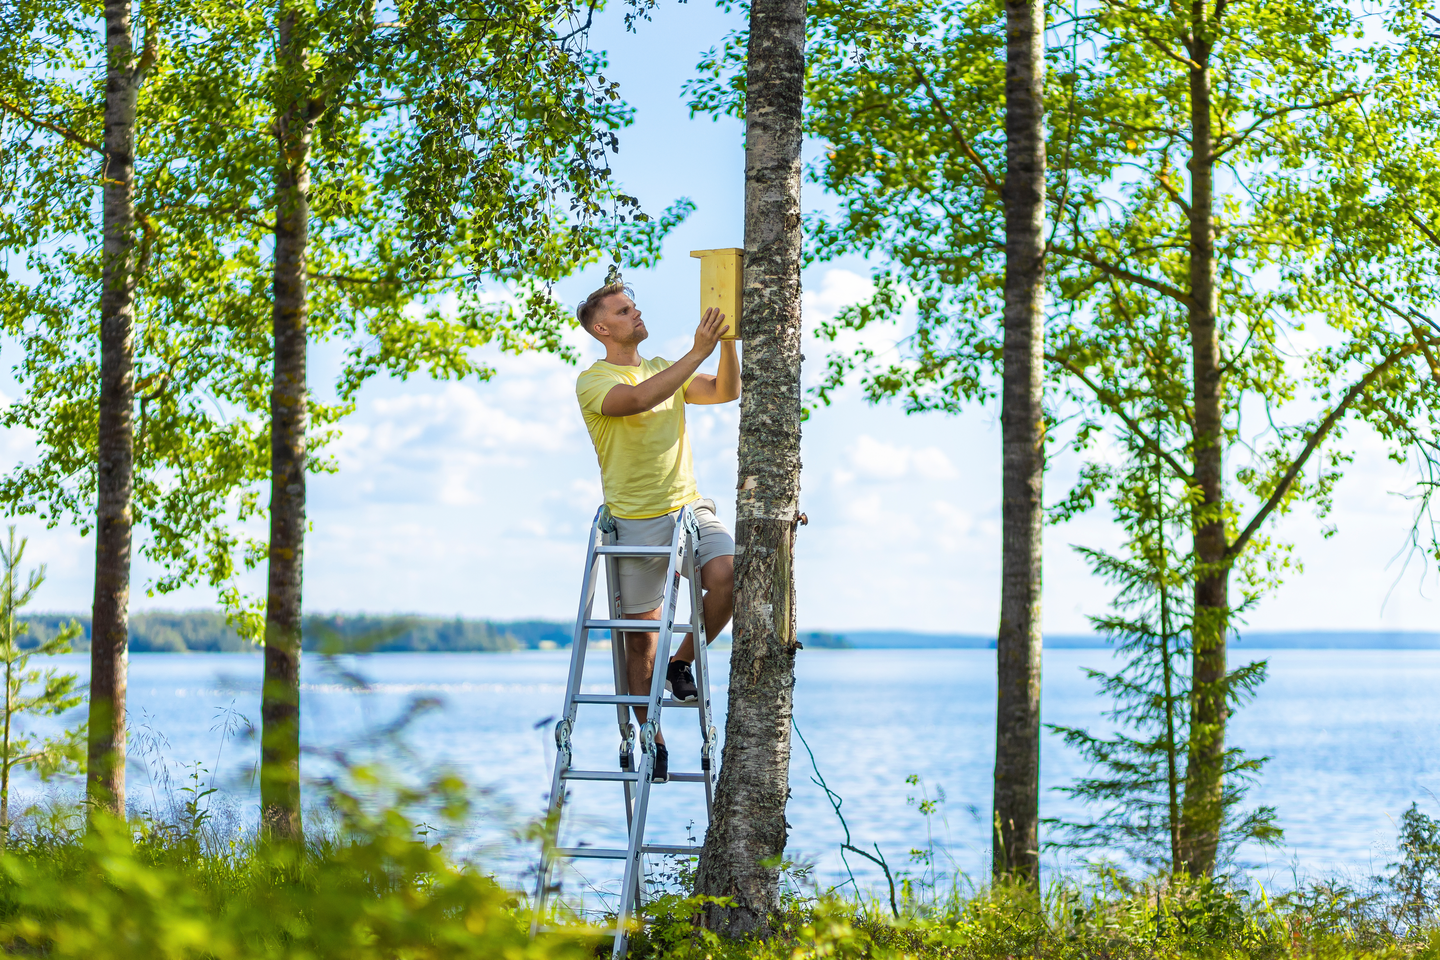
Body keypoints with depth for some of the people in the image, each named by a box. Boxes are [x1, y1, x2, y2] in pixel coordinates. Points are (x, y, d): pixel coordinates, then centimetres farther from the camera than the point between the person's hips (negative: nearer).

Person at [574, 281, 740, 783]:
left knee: (727, 574, -25)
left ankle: (683, 662, 0)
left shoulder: (666, 369, 15)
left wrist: (727, 341, -9)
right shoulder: (593, 381, -5)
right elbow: (638, 399, -25)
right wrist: (697, 352, -26)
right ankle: (651, 741, 16)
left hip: (689, 507, 4)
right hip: (634, 521, -4)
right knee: (640, 634, 2)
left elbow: (726, 392, 5)